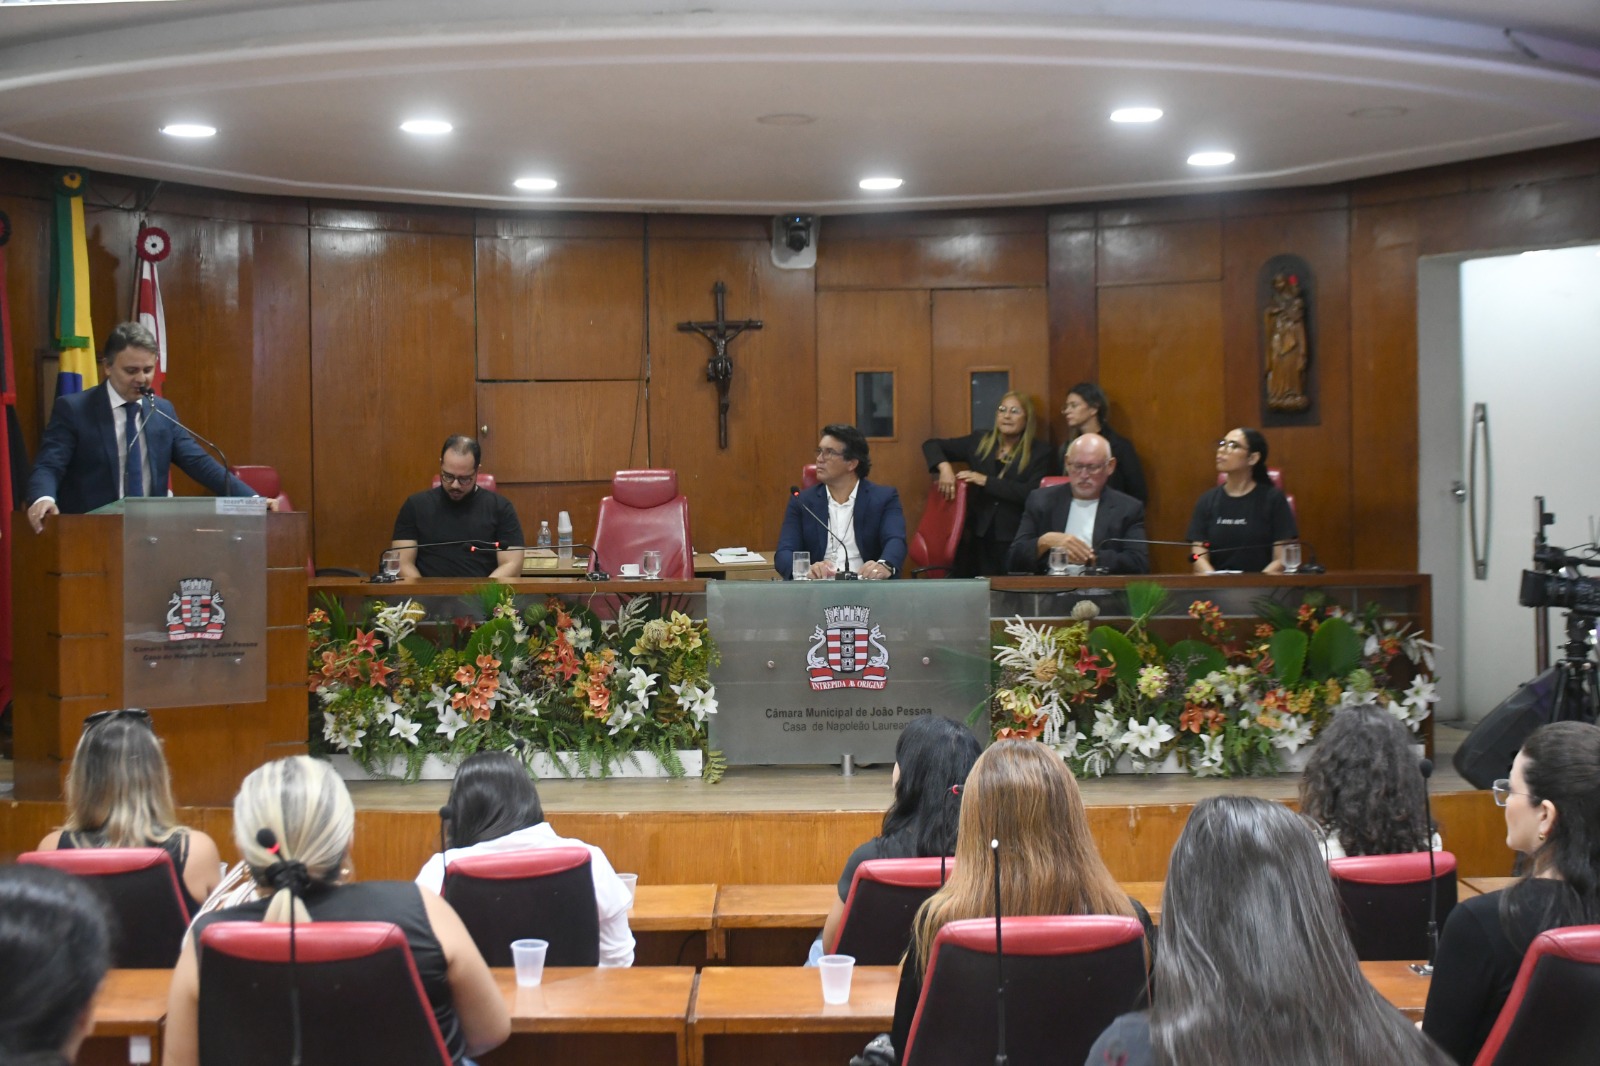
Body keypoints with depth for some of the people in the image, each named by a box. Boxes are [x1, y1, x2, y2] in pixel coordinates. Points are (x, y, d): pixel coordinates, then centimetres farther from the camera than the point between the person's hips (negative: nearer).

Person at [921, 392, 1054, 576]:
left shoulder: (1039, 452, 2)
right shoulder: (979, 441, 10)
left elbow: (1031, 493, -12)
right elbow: (932, 445, 15)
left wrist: (986, 481, -13)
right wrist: (944, 467, -5)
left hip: (1014, 540, -2)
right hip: (977, 535, 2)